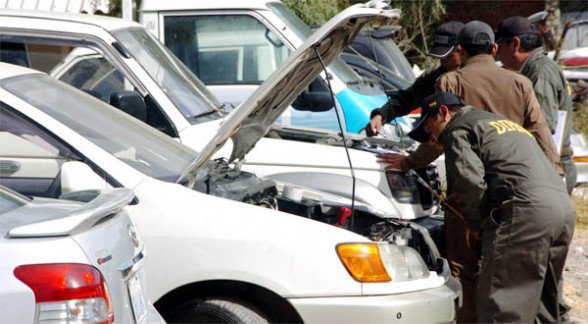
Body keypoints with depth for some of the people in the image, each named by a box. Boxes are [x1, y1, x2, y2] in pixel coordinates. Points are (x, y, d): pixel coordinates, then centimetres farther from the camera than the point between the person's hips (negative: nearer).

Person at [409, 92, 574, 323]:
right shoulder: (504, 122, 35)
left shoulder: (457, 130, 7)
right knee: (542, 301, 17)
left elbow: (471, 181, -9)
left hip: (526, 210, -9)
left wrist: (477, 222, 6)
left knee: (500, 304, -7)